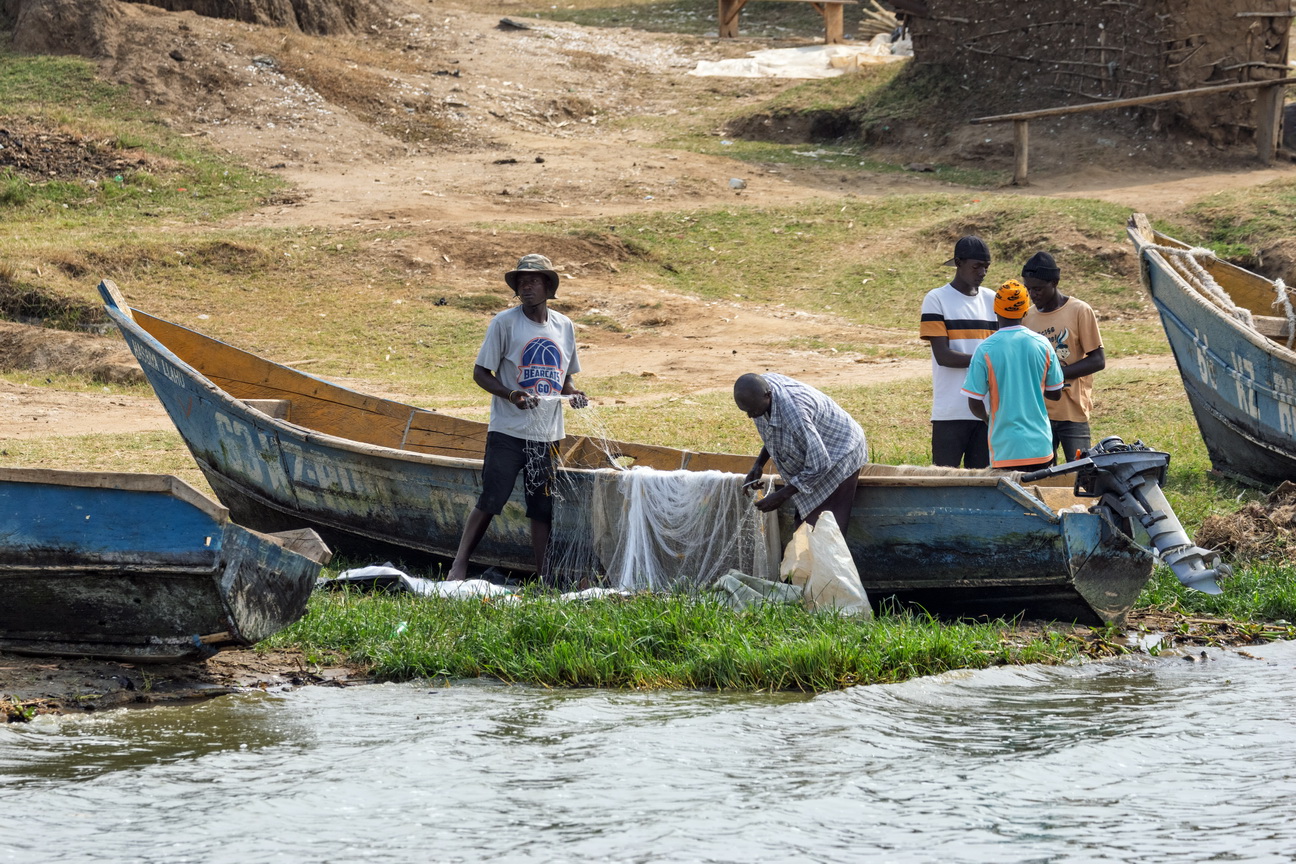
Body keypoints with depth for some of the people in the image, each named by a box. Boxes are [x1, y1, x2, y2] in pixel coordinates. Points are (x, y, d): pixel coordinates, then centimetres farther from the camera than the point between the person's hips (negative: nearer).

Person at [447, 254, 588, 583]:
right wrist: (513, 395, -19)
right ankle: (459, 566, -3)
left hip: (548, 435, 4)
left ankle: (544, 578, 11)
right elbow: (481, 373, -4)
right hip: (508, 432, -4)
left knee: (543, 509, 7)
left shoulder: (564, 326, 11)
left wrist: (573, 394, -1)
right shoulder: (505, 322, -3)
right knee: (489, 502, -8)